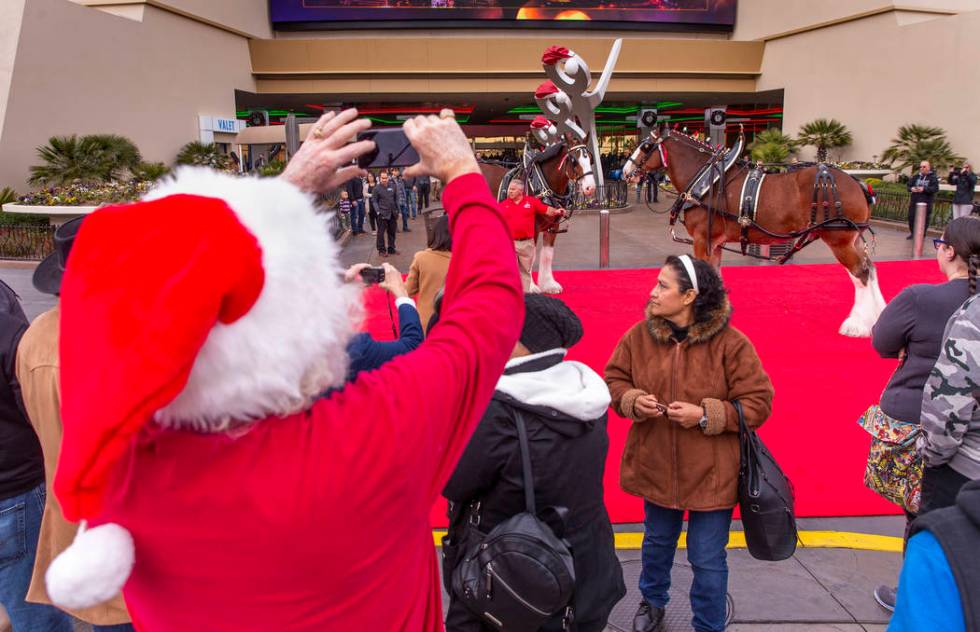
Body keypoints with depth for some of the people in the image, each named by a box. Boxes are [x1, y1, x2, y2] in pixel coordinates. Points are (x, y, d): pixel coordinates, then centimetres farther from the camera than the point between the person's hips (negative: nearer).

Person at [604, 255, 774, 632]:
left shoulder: (730, 344, -17)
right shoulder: (640, 335, -6)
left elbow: (758, 403, -12)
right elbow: (614, 380, 6)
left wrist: (706, 415, -23)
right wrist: (632, 401, -15)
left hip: (710, 473, -3)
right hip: (656, 466, 4)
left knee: (708, 560, 8)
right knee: (658, 542, 25)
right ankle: (652, 601, 53)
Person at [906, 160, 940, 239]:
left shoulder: (933, 177, -1)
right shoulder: (916, 176, 12)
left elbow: (935, 188, -12)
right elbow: (909, 185, 11)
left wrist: (924, 189, -25)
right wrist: (911, 189, -12)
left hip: (926, 202, -4)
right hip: (914, 201, 4)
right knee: (911, 217, 8)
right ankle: (912, 232, 26)